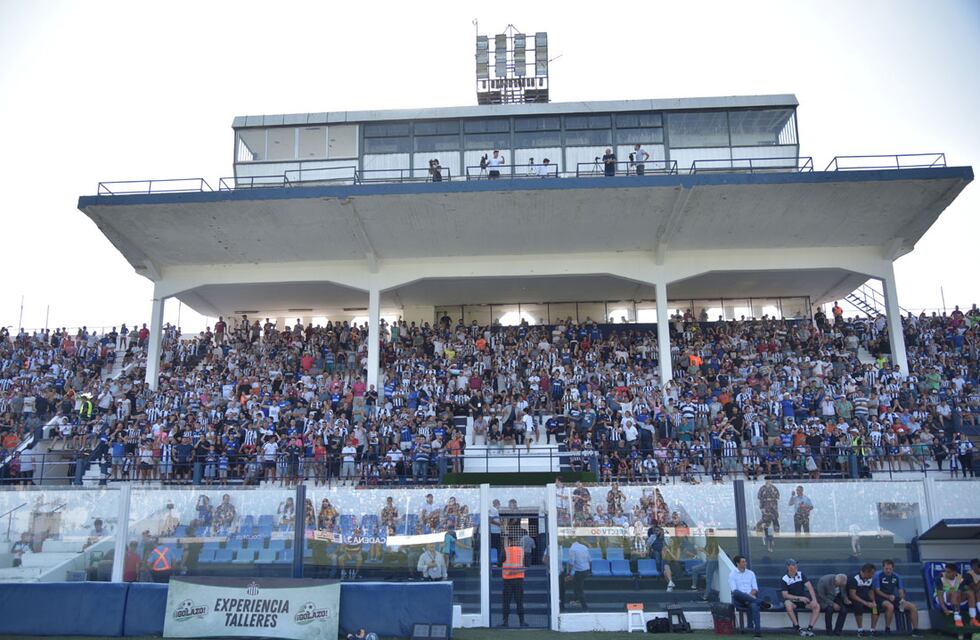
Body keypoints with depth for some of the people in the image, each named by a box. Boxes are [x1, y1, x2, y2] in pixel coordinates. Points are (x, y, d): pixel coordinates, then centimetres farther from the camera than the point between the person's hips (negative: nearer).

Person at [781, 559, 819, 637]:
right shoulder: (785, 579, -9)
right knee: (788, 605, -36)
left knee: (817, 606, -22)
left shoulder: (801, 574, -2)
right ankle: (798, 628, -25)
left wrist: (814, 600, -23)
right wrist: (799, 598, -21)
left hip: (803, 599, 3)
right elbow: (785, 595, -13)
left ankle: (809, 628, -18)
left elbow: (809, 587, -9)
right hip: (792, 600, -3)